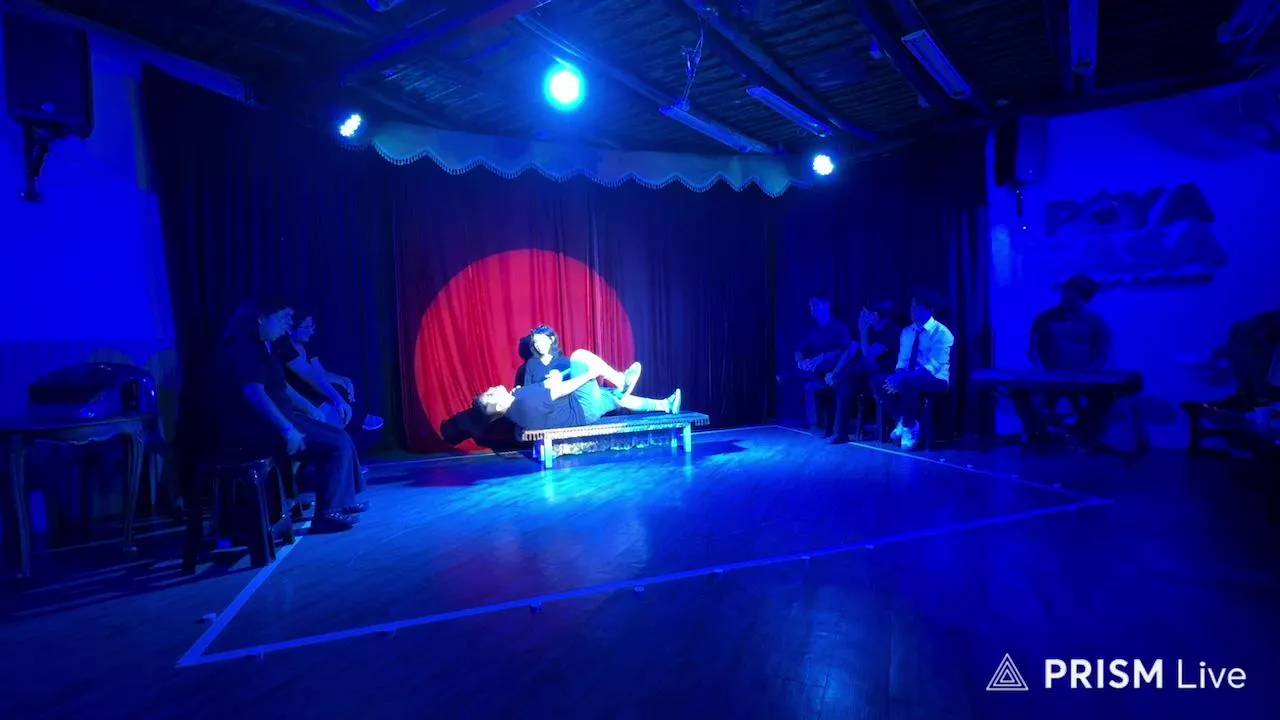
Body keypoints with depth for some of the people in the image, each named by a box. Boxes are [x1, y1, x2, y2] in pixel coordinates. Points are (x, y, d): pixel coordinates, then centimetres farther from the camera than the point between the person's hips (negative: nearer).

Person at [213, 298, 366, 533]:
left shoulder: (259, 347, 17)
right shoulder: (244, 348, -16)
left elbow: (280, 386, 26)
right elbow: (253, 393, -28)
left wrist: (309, 409, 23)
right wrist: (287, 429, -30)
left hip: (270, 421, 11)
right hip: (256, 427, -11)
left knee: (338, 436, 9)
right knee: (338, 443, -15)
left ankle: (343, 501, 14)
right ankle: (326, 514, -7)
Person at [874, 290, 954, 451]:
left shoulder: (942, 333, -9)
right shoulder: (906, 332, 11)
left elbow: (933, 365, -20)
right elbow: (902, 361, 8)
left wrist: (902, 379, -31)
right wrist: (897, 377, -17)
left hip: (935, 379, -6)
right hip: (908, 379, 6)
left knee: (907, 382, -38)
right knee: (880, 381, -21)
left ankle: (910, 426, -17)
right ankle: (902, 420, -7)